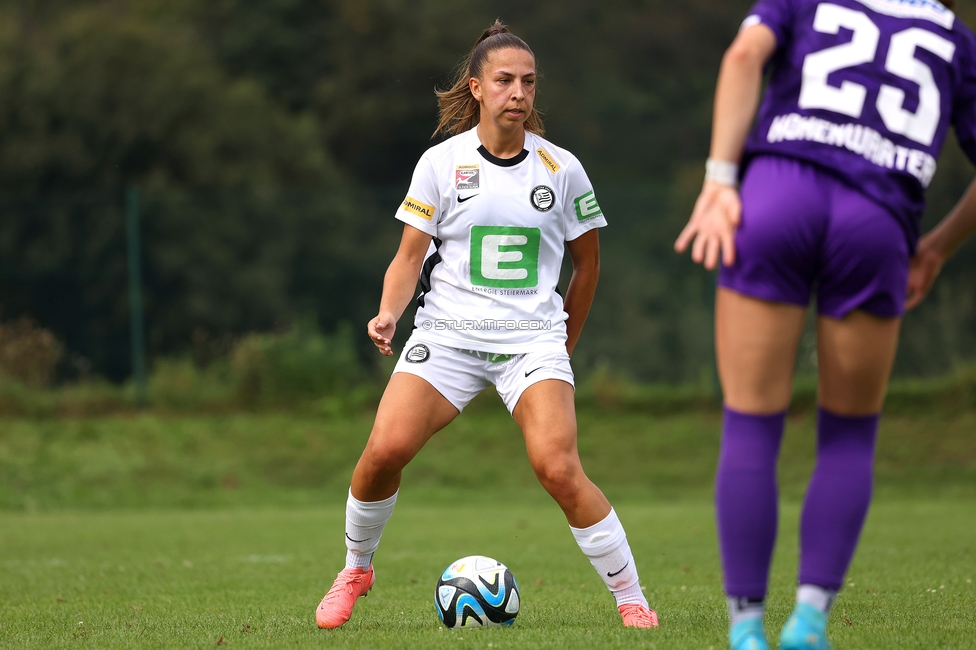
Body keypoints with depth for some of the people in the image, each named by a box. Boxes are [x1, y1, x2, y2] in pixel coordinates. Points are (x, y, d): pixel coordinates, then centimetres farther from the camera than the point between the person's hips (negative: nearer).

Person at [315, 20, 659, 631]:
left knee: (558, 468, -21)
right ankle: (356, 569, 11)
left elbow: (587, 260, 15)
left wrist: (565, 344, 18)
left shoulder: (560, 168, 3)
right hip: (448, 330, 1)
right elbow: (410, 256, 3)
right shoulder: (442, 162, 1)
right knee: (385, 449, -17)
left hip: (533, 338, -1)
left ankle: (632, 599, -9)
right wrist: (389, 313, -16)